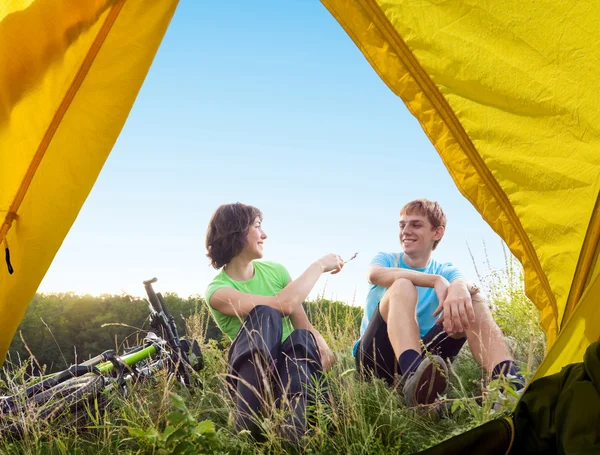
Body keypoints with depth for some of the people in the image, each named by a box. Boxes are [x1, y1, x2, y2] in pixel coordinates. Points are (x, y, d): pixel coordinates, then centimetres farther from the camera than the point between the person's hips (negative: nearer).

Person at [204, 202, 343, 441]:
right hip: (251, 370, -4)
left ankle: (291, 431, -51)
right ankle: (247, 427, -45)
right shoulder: (218, 291, -11)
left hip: (293, 363, 4)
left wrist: (319, 342, -24)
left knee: (302, 338, -31)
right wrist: (319, 265, -14)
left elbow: (302, 322, 0)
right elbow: (284, 304, -25)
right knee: (265, 314, -32)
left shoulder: (275, 270, 7)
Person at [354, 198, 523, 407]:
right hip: (376, 358, -2)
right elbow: (375, 275, -20)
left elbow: (462, 282, -17)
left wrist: (460, 288, -44)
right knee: (402, 286, -27)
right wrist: (436, 280, -34)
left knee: (472, 300, -18)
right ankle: (413, 376, -59)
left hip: (423, 357, 2)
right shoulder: (386, 259, 8)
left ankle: (512, 387, -45)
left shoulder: (446, 271, 11)